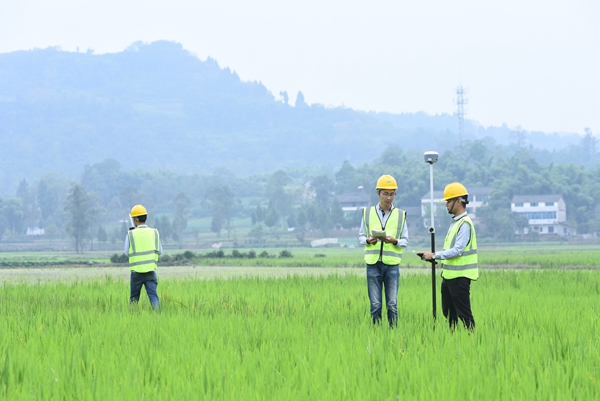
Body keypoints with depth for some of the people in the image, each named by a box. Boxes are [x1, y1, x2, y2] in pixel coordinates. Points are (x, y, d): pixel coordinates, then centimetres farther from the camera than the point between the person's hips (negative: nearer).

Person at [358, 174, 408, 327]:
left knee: (392, 304, 1)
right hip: (373, 263, 0)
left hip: (392, 264, 0)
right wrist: (368, 240, -12)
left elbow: (405, 240, 8)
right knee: (375, 304, 2)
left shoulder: (400, 215, 8)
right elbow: (361, 237, 10)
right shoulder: (368, 213, 8)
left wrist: (394, 241, -13)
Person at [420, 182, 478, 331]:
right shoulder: (455, 222, 16)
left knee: (463, 313, -7)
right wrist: (434, 257, 8)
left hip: (460, 277, -10)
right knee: (448, 312, 14)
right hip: (449, 274, 10)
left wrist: (434, 255, -18)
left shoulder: (465, 224, -15)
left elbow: (457, 250, -22)